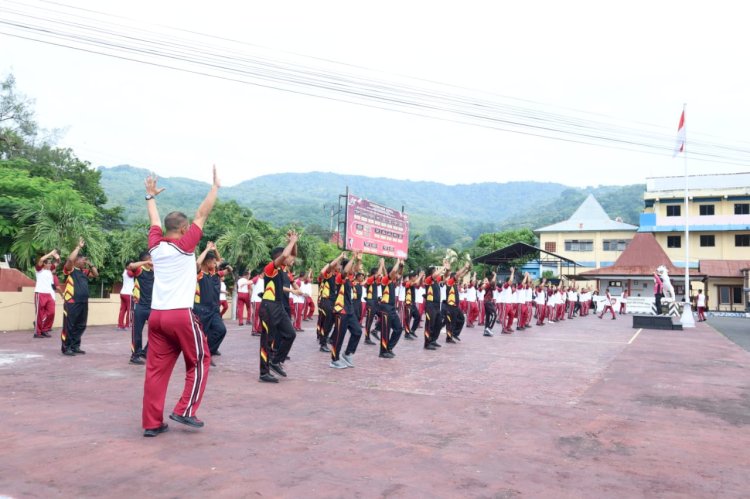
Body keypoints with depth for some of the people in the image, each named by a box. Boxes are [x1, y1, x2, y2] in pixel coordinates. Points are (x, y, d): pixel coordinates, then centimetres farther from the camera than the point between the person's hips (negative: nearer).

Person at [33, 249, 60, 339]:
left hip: (49, 294, 6)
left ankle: (44, 330, 13)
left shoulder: (50, 270, 14)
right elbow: (41, 260, -20)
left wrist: (56, 257, 3)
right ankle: (37, 332, 5)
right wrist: (51, 253, -14)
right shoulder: (39, 270, -2)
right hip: (40, 294, -6)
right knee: (40, 313, -2)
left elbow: (57, 263, 23)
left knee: (51, 312, 1)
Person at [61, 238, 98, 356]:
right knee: (69, 325, -2)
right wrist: (79, 247, -13)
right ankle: (66, 348, 5)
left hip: (83, 302, 7)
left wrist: (90, 264, 12)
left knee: (80, 326, 12)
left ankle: (75, 346, 21)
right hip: (72, 302, -7)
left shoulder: (84, 271, 16)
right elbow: (70, 259, -21)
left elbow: (96, 274, 24)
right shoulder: (70, 270, -4)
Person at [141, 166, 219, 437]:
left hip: (156, 315, 6)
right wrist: (215, 186, 3)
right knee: (199, 361, 11)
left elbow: (154, 221, 25)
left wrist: (150, 196, 40)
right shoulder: (185, 245, -6)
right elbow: (202, 214, -4)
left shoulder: (155, 245, 8)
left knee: (156, 369, 7)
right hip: (181, 315, -6)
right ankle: (184, 410, 7)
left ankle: (151, 423, 9)